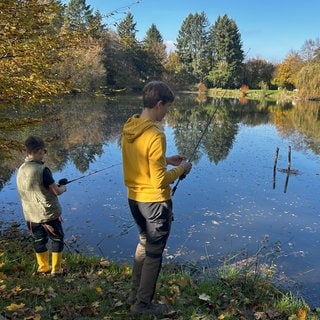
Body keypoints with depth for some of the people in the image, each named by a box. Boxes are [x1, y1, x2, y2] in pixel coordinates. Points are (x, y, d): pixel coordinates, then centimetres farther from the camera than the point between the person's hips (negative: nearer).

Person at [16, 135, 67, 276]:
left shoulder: (21, 169, 0)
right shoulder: (42, 169, -22)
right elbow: (57, 191, -17)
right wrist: (63, 188, 5)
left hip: (31, 214, 6)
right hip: (48, 213, -6)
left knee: (39, 240, 20)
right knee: (57, 239, 12)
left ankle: (43, 267, 33)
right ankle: (56, 269, 19)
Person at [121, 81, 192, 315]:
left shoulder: (129, 129, 1)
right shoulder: (155, 135, -24)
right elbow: (159, 181, -22)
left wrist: (166, 160, 12)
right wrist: (180, 169, -7)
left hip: (134, 198, 8)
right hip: (154, 202, -8)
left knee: (144, 244, 25)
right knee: (154, 253, 10)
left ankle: (135, 294, 38)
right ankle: (143, 303, 26)